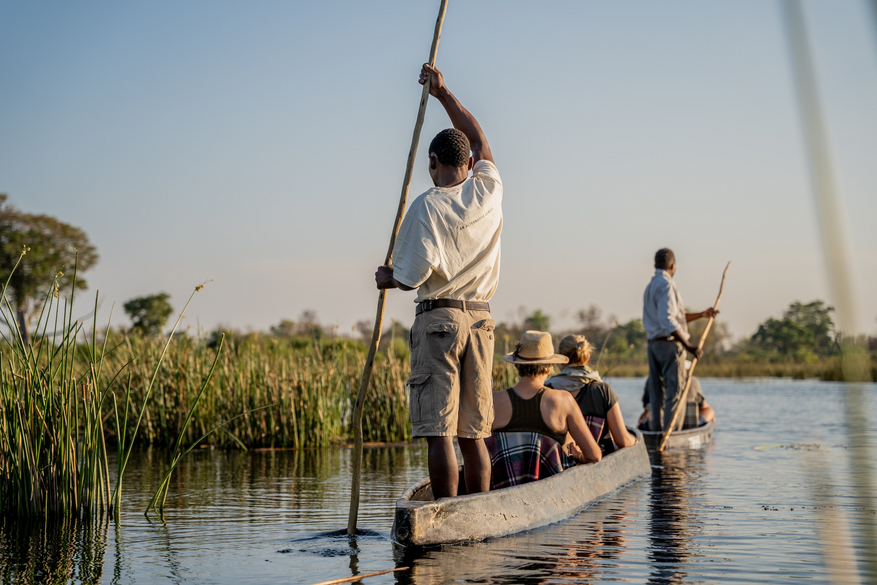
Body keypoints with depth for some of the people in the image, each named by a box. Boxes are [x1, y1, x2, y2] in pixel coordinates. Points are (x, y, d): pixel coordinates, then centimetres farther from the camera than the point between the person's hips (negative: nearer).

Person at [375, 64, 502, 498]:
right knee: (474, 432, 10)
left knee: (439, 431, -3)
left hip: (437, 319, -5)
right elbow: (477, 137, 23)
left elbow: (414, 275, -12)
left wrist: (387, 278, 9)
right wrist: (443, 93, 27)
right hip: (480, 318, 5)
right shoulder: (488, 191, 6)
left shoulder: (426, 206, -9)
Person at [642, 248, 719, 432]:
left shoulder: (650, 287, 18)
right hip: (670, 343, -9)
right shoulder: (666, 285, -12)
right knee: (674, 391, -6)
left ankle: (656, 430, 12)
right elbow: (668, 322, -22)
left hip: (653, 344, 9)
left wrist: (702, 314, 25)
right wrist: (689, 346, -23)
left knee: (656, 392, 10)